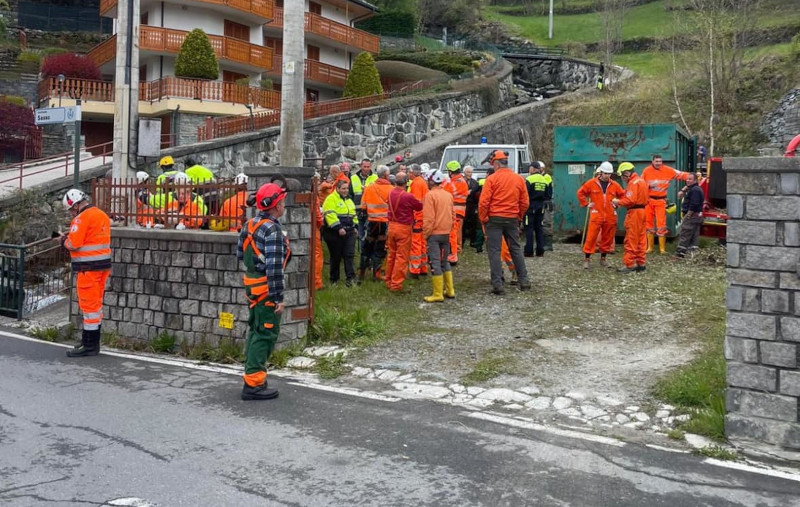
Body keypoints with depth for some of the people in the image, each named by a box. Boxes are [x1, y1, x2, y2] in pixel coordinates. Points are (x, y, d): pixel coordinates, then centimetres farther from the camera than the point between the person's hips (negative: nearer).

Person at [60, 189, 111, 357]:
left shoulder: (82, 218, -15)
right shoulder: (102, 215, 12)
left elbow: (73, 244, -19)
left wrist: (64, 240, 2)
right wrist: (71, 236, 12)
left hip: (88, 268, -9)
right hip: (103, 266, 9)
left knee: (89, 305, -3)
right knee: (96, 304, 16)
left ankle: (89, 345, 2)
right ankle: (92, 341, 25)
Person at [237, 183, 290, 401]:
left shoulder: (250, 225, 10)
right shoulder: (272, 229, -19)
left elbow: (240, 254, 18)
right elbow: (274, 267, -23)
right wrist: (279, 297, -20)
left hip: (252, 285, 9)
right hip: (267, 290, -9)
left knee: (256, 331, 20)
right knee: (266, 334, -2)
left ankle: (253, 373, 33)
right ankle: (253, 383, 0)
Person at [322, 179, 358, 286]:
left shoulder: (349, 200, 18)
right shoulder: (331, 199, -8)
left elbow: (353, 215, 26)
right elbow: (330, 215, -18)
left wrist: (355, 227, 16)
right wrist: (338, 228, -24)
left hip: (349, 232, 6)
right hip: (335, 233, -6)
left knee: (349, 255, -4)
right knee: (336, 257, 3)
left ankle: (350, 278, -6)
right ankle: (334, 279, 15)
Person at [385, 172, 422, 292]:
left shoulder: (391, 193, -2)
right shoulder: (408, 196, -20)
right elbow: (420, 207, -6)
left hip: (392, 226, 6)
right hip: (404, 228, -6)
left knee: (391, 255, 17)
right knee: (401, 257, 1)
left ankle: (388, 281, 25)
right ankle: (396, 284, 3)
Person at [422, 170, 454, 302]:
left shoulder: (430, 195, -12)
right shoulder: (449, 195, 8)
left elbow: (428, 218, -16)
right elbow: (452, 214, 12)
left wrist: (426, 233, -7)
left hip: (434, 233, -7)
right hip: (446, 233, 7)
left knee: (435, 263, -3)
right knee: (445, 262, 18)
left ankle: (438, 294, -2)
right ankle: (450, 290, 20)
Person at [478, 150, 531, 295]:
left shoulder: (492, 179, -9)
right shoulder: (519, 179, 4)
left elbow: (483, 202, -13)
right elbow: (525, 202, 6)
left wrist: (483, 219, -2)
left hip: (494, 219, -4)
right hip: (512, 219, 4)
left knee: (494, 251, 0)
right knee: (516, 249, 15)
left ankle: (498, 285, -3)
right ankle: (524, 281, 18)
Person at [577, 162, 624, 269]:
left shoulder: (615, 185, 6)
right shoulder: (592, 183, 0)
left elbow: (622, 195, 18)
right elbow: (580, 192, 6)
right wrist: (586, 204, 2)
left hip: (610, 217, 3)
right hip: (596, 215, -3)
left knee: (608, 238, 9)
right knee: (591, 237, -6)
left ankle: (603, 258, 23)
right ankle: (586, 259, 1)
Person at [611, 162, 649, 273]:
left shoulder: (633, 183, -14)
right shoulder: (641, 180, 16)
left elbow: (630, 200, -23)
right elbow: (638, 197, 13)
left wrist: (618, 201, -9)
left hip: (634, 212, -10)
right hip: (642, 210, 10)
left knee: (631, 240, -6)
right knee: (640, 239, 13)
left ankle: (629, 265, -4)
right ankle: (641, 263, 17)